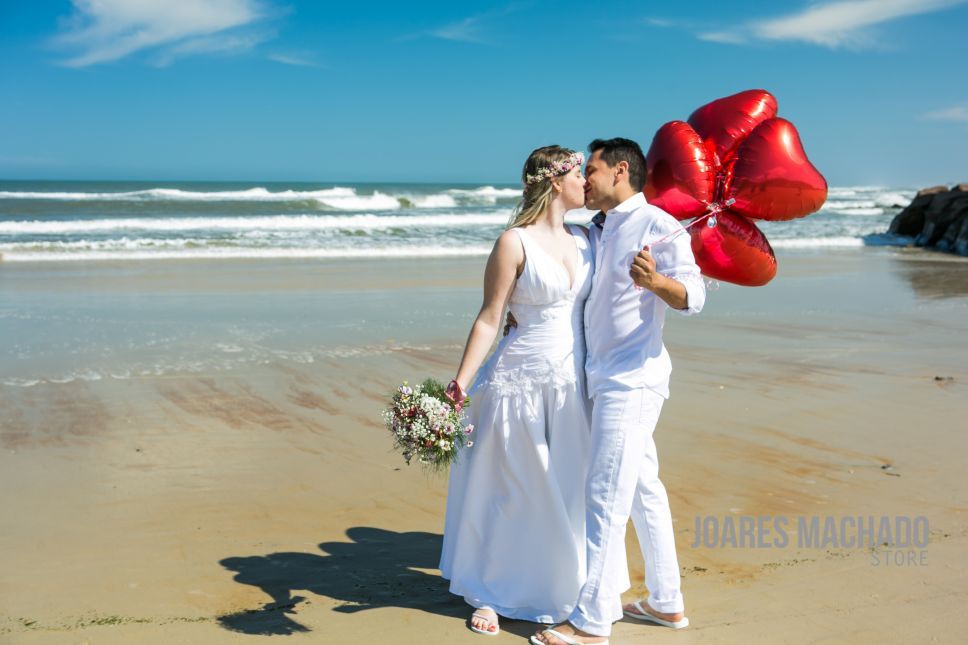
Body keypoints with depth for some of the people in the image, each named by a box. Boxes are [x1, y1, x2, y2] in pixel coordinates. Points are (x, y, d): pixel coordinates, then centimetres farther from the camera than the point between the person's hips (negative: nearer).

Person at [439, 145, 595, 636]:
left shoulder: (583, 239, 7)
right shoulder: (515, 242, -12)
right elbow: (489, 319, -11)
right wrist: (461, 382, -17)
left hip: (572, 385, 6)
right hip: (520, 382, -6)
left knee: (567, 492, 12)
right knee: (509, 493, 6)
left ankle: (559, 587, 31)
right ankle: (489, 594, 23)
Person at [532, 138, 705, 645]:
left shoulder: (658, 226, -11)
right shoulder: (597, 231, 15)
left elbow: (693, 296, -21)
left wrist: (655, 280, -40)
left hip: (632, 379, -9)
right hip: (607, 376, 9)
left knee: (606, 495, -8)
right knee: (642, 488, 15)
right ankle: (666, 602, 26)